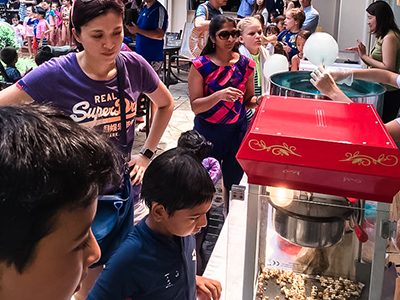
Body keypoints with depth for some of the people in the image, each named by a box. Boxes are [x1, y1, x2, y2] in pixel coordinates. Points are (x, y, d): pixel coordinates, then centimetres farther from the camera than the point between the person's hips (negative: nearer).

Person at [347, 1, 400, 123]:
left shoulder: (390, 37, -14)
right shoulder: (383, 37, 13)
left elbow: (388, 68, -20)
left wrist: (365, 56, -15)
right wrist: (362, 54, 2)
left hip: (388, 94, -9)